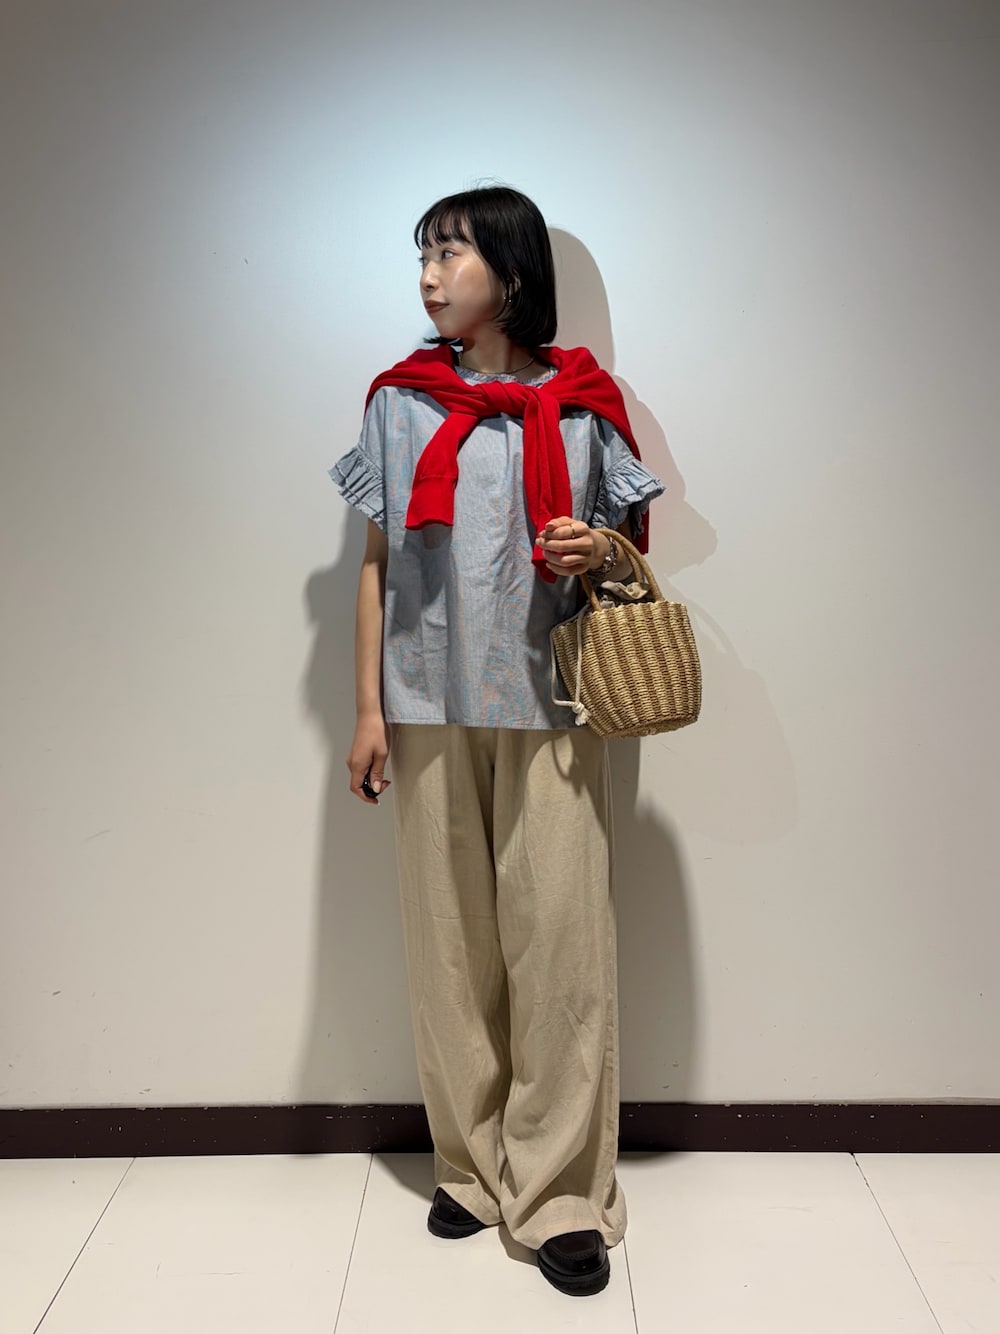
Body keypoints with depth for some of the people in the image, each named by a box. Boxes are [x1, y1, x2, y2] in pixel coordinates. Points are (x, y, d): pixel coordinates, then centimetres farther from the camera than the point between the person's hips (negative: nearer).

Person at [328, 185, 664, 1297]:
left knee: (559, 937, -3)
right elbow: (377, 563, 9)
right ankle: (471, 1166, 23)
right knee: (449, 938, 6)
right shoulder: (401, 402, 10)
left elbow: (634, 550, 13)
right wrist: (368, 708, 3)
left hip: (548, 705, -1)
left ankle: (563, 1198, 10)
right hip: (430, 705, 2)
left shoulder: (581, 402, 6)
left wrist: (602, 553, -12)